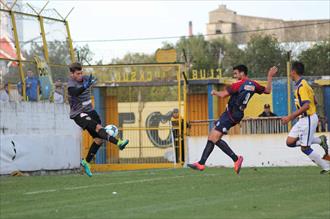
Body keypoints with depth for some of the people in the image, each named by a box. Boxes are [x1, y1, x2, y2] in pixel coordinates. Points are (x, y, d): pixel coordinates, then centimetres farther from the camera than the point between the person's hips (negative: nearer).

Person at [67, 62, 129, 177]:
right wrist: (84, 86, -57)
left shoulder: (85, 78, 2)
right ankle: (118, 143, -41)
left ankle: (86, 162, 17)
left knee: (99, 139, 3)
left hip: (89, 110, 8)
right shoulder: (71, 83, -18)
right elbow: (74, 92, -43)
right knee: (98, 128, -28)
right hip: (78, 114, -8)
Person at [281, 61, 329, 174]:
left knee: (305, 148, -4)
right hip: (303, 119, 10)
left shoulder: (302, 86, -18)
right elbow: (314, 102, 18)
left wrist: (291, 117, -27)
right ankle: (320, 140, 11)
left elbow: (306, 105, -27)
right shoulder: (303, 84, 12)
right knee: (290, 142, 6)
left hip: (308, 119, -10)